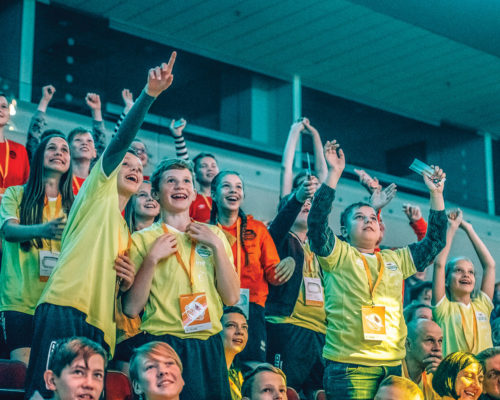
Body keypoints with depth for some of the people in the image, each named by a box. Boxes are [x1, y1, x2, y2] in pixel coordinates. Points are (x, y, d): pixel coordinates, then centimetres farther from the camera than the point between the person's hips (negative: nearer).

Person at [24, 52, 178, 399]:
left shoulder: (125, 232, 31)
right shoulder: (99, 191, 14)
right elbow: (121, 140, -2)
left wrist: (127, 282, 10)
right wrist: (149, 94, -13)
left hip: (100, 327, 8)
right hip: (65, 310, -8)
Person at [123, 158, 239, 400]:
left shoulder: (214, 234, 10)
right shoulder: (142, 239, 1)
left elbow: (231, 298, 1)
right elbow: (131, 308, -7)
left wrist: (216, 246, -6)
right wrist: (152, 258, -14)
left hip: (209, 345, 3)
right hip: (162, 345, -3)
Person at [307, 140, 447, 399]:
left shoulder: (396, 260, 19)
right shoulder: (338, 255, 4)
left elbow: (434, 242, 24)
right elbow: (317, 223, -11)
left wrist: (436, 194, 19)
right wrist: (334, 173, -13)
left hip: (393, 366, 5)